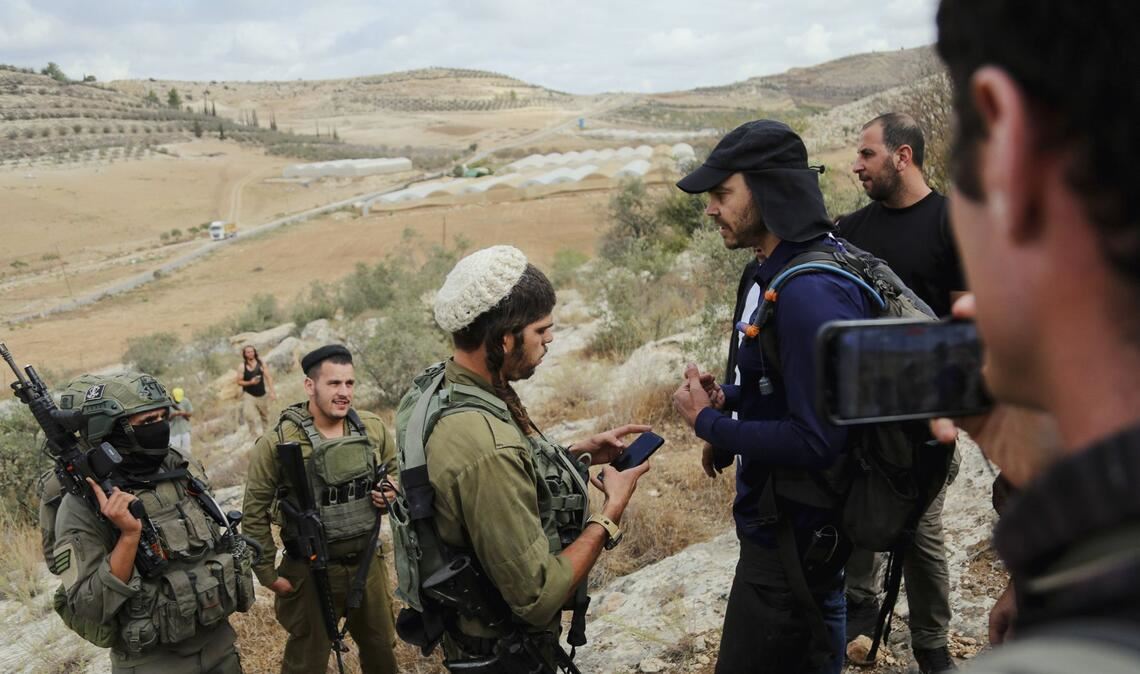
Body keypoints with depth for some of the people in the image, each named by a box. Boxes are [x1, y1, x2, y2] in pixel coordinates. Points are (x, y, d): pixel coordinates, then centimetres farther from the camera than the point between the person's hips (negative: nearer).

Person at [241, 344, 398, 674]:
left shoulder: (373, 428, -4)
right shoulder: (277, 442, -17)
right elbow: (255, 513, -10)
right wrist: (268, 574, -8)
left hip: (367, 562, 4)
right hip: (311, 572, -4)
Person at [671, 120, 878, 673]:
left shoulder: (811, 293, -27)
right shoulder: (783, 270, 6)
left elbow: (818, 441, -28)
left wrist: (708, 423, -19)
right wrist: (728, 397, 0)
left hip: (794, 541, -10)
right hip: (786, 523, 10)